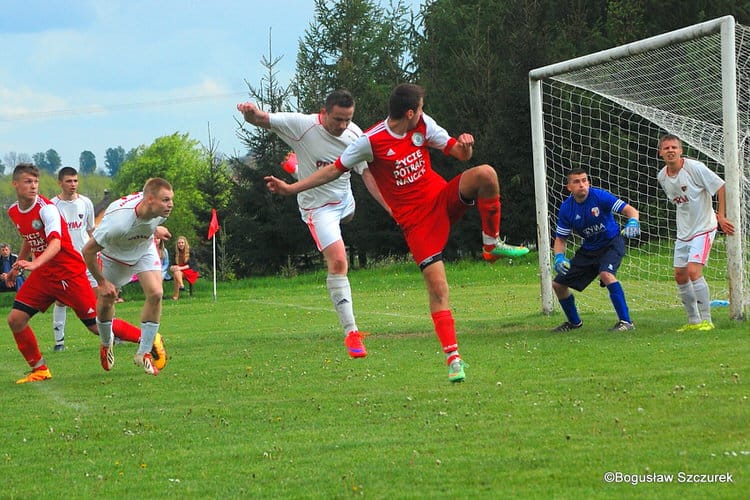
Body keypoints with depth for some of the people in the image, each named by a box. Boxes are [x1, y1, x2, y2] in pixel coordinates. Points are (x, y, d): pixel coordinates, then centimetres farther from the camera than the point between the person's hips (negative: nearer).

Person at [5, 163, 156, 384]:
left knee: (98, 326, -5)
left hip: (70, 272, -7)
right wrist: (17, 267, 29)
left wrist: (34, 264, -51)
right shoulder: (13, 212, 4)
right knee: (15, 319, -5)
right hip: (43, 275, 7)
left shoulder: (46, 208, -20)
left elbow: (55, 243, -35)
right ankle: (39, 369, 9)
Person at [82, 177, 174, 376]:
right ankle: (106, 343, 42)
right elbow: (88, 251, -33)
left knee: (155, 294, -17)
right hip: (113, 256, -3)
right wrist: (102, 282, -22)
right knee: (105, 301, 8)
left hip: (145, 250, 3)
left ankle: (144, 353, -5)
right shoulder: (118, 221, -46)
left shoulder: (160, 210, -30)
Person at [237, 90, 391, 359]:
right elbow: (260, 119, -21)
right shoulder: (302, 125, -26)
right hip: (318, 206, -7)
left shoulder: (355, 135, -14)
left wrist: (392, 208, -15)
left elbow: (369, 176, -8)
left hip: (344, 201, 7)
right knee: (338, 261, -22)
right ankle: (350, 332, -22)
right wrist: (251, 112, -46)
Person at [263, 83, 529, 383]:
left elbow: (459, 152, 4)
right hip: (415, 220, -4)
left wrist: (465, 146, -21)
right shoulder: (371, 141, -13)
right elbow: (336, 169, -3)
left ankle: (492, 245, -8)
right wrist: (291, 188, -6)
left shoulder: (423, 125, 1)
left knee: (485, 174, -25)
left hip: (443, 198, 4)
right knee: (437, 287, -13)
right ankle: (453, 358, -6)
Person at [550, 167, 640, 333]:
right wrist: (559, 257, -19)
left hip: (611, 243, -5)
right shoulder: (566, 209, -10)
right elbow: (560, 238, 0)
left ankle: (626, 321, -29)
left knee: (606, 274, -35)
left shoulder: (599, 196, -21)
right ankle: (574, 322, 30)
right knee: (558, 284, 5)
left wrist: (633, 223, -45)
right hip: (588, 249, 5)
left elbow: (630, 210, -22)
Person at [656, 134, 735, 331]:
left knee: (693, 271, -18)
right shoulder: (662, 177, 3)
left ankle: (706, 320, -11)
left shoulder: (694, 167, -16)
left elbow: (721, 187, -13)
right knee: (680, 275, 6)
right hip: (683, 231, 7)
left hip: (703, 228, -7)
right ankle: (693, 321, 19)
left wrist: (721, 216, -16)